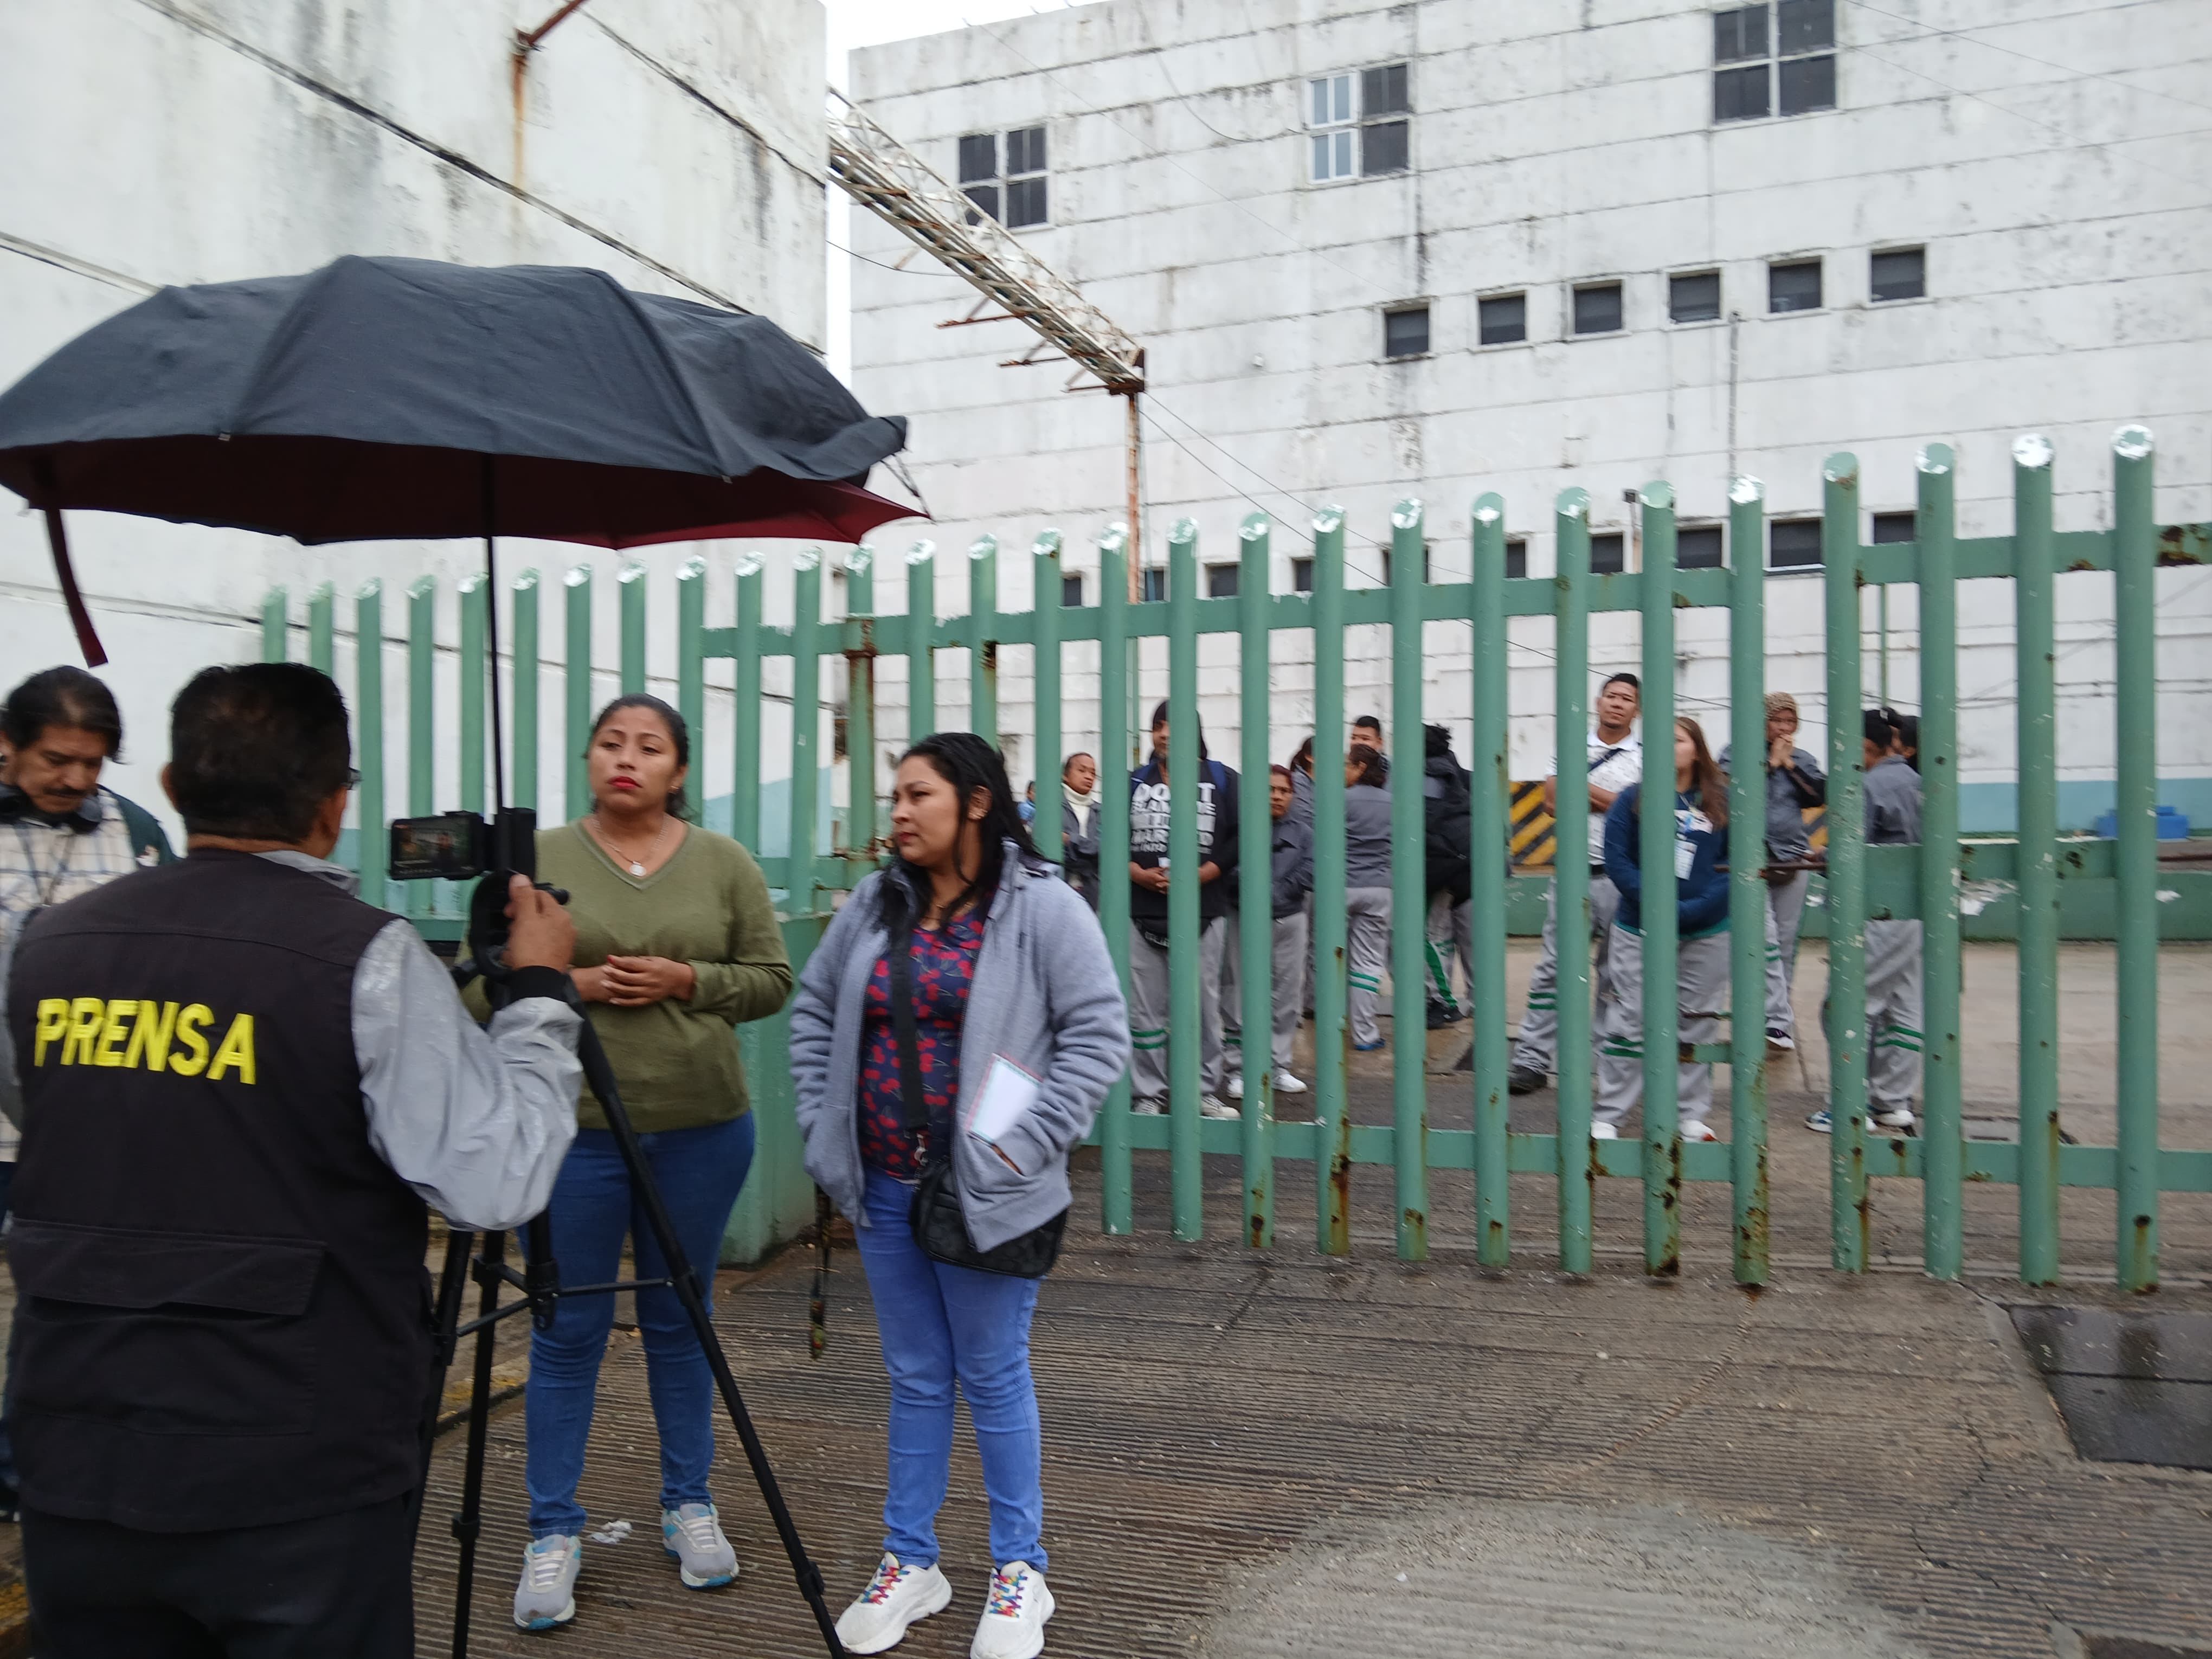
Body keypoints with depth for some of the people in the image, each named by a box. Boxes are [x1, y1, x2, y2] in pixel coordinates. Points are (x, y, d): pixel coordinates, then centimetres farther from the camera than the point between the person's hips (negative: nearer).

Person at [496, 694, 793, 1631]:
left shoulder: (725, 864, 3)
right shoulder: (537, 860, 0)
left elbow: (770, 981, 3)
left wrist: (688, 980, -13)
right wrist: (569, 982, -15)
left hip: (702, 1131, 1)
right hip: (573, 1129, -1)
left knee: (680, 1321, 14)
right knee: (568, 1332, 6)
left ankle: (689, 1505, 29)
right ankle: (554, 1533, 21)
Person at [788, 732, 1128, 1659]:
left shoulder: (1042, 908, -10)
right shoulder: (873, 907, 6)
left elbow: (1099, 1034, -13)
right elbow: (814, 1010, 14)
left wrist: (1025, 1145, -16)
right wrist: (821, 1127, 5)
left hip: (986, 1195, -5)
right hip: (884, 1191, 5)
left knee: (993, 1379, 7)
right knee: (914, 1378, 16)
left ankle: (1019, 1573, 24)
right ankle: (910, 1564, 31)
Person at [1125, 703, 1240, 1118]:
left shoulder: (1222, 780, 4)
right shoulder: (1133, 783, 10)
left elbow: (1242, 835, -2)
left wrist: (1201, 875, -12)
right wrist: (1139, 874, -9)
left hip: (1203, 912, -1)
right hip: (1142, 912, 2)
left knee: (1203, 1006, 5)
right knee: (1145, 1009, 4)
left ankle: (1207, 1091, 15)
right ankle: (1148, 1094, 12)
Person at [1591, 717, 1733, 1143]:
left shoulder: (1722, 800, 3)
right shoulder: (1632, 799, 0)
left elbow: (1736, 864, -2)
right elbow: (1617, 861, -6)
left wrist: (1695, 908, -15)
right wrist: (1659, 906, -17)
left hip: (1707, 932, 2)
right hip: (1641, 930, -1)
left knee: (1697, 1024, 10)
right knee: (1628, 1022, 0)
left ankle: (1693, 1115, 22)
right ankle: (1608, 1116, 7)